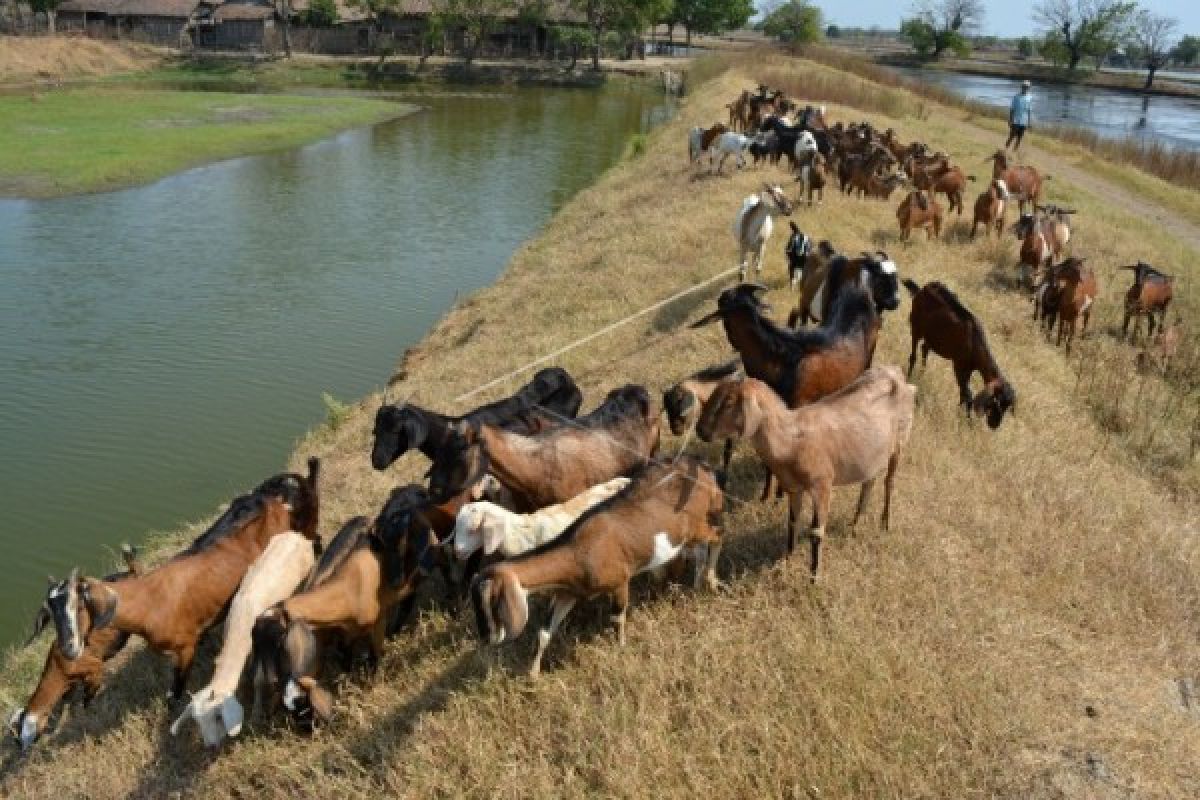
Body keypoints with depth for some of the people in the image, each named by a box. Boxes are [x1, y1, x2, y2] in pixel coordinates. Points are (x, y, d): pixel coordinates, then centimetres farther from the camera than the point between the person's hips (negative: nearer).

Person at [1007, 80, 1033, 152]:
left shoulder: (1030, 97, 3)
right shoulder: (1016, 96, -5)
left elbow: (1030, 111, 9)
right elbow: (1012, 109, -2)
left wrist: (1029, 122, 8)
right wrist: (1010, 120, -5)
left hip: (1024, 122, 3)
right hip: (1015, 122, -3)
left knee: (1019, 139, 8)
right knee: (1011, 138, -1)